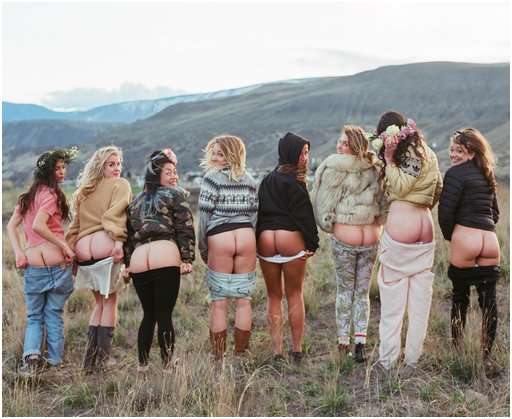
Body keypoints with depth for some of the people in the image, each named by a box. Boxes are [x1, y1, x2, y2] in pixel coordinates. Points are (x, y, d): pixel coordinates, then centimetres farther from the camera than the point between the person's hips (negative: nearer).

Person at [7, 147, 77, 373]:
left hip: (33, 265, 5)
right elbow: (38, 225, -21)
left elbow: (11, 225, 8)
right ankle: (54, 361, 14)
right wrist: (64, 245, -17)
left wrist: (19, 253, 2)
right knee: (54, 314, 8)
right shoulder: (51, 194, -8)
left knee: (34, 315, 15)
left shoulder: (29, 195, 13)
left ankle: (31, 355, -4)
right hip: (56, 263, -5)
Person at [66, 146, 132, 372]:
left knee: (100, 303, 19)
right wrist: (118, 240, -21)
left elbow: (76, 224, 17)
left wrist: (69, 248, 14)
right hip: (104, 249, -6)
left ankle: (89, 358, 16)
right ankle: (101, 360, 3)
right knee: (109, 302, 6)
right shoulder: (120, 185, 6)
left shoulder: (85, 191, 24)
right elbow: (114, 215, -11)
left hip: (82, 251, 6)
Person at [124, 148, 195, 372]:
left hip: (138, 261, 5)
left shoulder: (136, 201, 23)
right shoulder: (176, 194, 6)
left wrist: (128, 263, 23)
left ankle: (142, 365, 20)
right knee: (164, 316, 0)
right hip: (166, 259, -5)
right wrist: (187, 259, -3)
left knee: (148, 315, 17)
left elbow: (129, 234, 21)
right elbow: (185, 228, -2)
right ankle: (167, 366, 3)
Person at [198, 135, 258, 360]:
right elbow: (254, 214, 12)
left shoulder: (213, 177, -2)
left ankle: (218, 357, 6)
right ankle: (240, 355, 13)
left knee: (219, 303, 2)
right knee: (243, 300, 7)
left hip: (220, 238, -4)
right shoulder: (249, 179, 14)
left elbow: (205, 215, -4)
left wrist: (203, 249, 4)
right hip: (246, 237, 4)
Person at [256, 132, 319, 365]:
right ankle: (296, 351, 13)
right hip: (291, 240, -5)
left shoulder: (267, 181, 14)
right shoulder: (294, 181, -8)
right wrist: (312, 243, -7)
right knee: (294, 295, 8)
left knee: (274, 297, 11)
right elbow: (304, 213, -13)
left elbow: (259, 211, 15)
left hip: (264, 240, 5)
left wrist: (259, 240, 16)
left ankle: (277, 352, 11)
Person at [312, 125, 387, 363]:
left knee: (345, 290, 11)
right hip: (372, 237, 3)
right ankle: (360, 343, 10)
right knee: (363, 291, 12)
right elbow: (384, 207, 5)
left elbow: (323, 204, -7)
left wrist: (329, 224, 9)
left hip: (344, 237, -3)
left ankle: (343, 341, 15)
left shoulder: (334, 169, -12)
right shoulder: (375, 170, -1)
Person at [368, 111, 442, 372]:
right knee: (420, 301, 9)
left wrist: (389, 160, -11)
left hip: (400, 228, -8)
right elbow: (438, 191, 18)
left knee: (393, 301, 1)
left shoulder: (410, 153, -8)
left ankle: (387, 362, 7)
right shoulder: (427, 153, 16)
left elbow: (400, 187, -15)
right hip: (425, 230, 8)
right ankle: (412, 361, 17)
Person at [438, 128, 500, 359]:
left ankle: (457, 350, 16)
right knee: (488, 300, 7)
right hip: (490, 241, 6)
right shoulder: (486, 175, 19)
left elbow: (445, 212, -9)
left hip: (465, 240, -6)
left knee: (460, 298, 7)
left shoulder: (456, 173, -4)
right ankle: (487, 354, 13)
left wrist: (450, 236, 7)